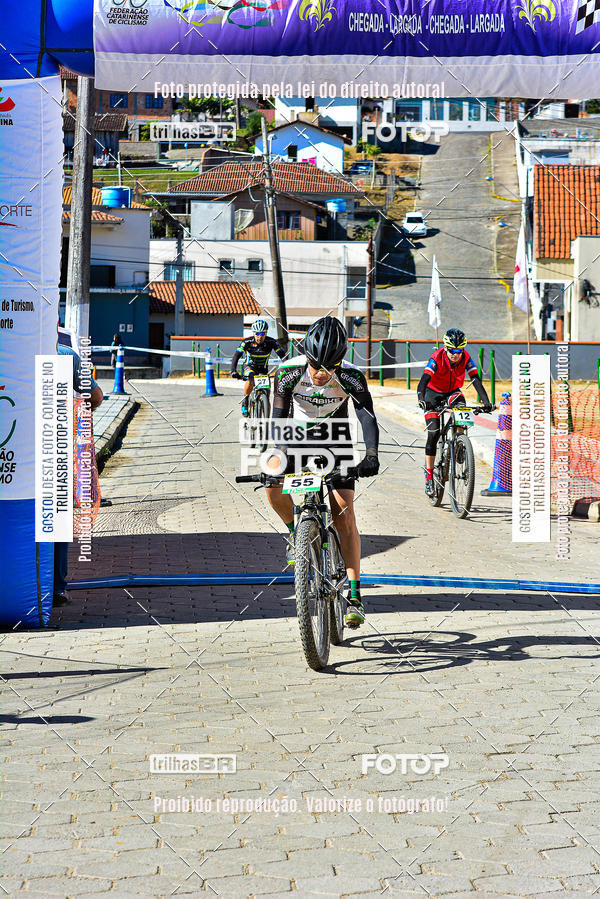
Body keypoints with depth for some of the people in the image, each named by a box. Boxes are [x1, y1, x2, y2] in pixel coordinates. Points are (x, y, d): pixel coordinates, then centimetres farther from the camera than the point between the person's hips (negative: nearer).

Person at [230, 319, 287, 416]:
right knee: (250, 380, -35)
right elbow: (236, 356, -29)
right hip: (250, 366, -2)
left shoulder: (271, 342, -21)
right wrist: (233, 371, -44)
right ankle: (245, 401, -15)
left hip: (263, 368, 2)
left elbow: (283, 355, -20)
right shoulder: (247, 342, -24)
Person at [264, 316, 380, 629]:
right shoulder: (288, 372, -24)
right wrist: (279, 460, -37)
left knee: (344, 514, -12)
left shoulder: (351, 377, -26)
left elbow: (367, 417, -36)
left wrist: (371, 455, -53)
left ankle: (354, 595, -7)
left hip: (335, 442, -1)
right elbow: (279, 420, -22)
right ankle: (295, 533, -1)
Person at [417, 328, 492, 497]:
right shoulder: (436, 358, -29)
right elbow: (423, 381, -39)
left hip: (453, 392, 2)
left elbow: (476, 381, -27)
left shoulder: (466, 359, -22)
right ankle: (429, 475, -6)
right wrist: (422, 400, -56)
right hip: (433, 392, -2)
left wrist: (486, 402, -41)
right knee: (433, 433, -13)